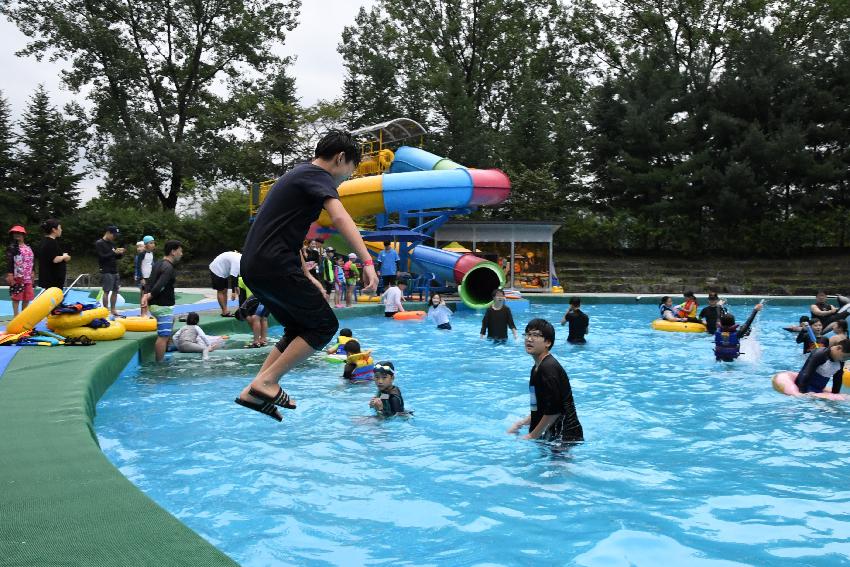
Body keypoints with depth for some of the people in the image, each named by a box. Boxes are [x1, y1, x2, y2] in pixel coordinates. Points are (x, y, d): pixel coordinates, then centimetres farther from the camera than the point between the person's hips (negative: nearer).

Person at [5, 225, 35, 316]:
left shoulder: (28, 248, 13)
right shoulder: (12, 247, -5)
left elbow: (32, 261, 20)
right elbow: (9, 262, -11)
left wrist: (32, 272, 16)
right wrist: (9, 274, -18)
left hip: (27, 277, 6)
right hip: (17, 277, -6)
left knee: (27, 297, 9)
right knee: (16, 297, -4)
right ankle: (16, 315, 0)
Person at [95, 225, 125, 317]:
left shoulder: (112, 243, 16)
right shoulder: (99, 243, -5)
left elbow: (117, 257, 20)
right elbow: (102, 257, -15)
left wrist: (120, 253, -1)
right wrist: (114, 252, -19)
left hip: (115, 271, 7)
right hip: (106, 272, -7)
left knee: (115, 291, 6)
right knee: (106, 291, -7)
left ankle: (113, 310, 13)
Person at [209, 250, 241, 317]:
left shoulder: (240, 258, 1)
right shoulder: (237, 262, -29)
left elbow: (235, 274, 12)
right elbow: (233, 277, -29)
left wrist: (236, 287, 14)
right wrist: (233, 292, -26)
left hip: (223, 271, 10)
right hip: (217, 270, -10)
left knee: (225, 290, 8)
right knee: (221, 291, -6)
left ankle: (225, 311, 11)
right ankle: (225, 312, -4)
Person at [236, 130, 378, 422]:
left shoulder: (299, 175, 24)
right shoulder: (318, 176, -6)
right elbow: (339, 217, -26)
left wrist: (307, 278, 26)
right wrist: (367, 261, -35)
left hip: (254, 266, 10)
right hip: (274, 265, -10)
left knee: (301, 328, 18)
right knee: (324, 324, -1)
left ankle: (255, 391, 13)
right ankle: (267, 382, -4)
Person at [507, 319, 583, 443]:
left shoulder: (549, 368, -18)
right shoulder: (536, 368, 14)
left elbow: (554, 410, -22)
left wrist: (532, 436, -15)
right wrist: (522, 423, 12)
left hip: (566, 435, -10)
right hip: (552, 434, 10)